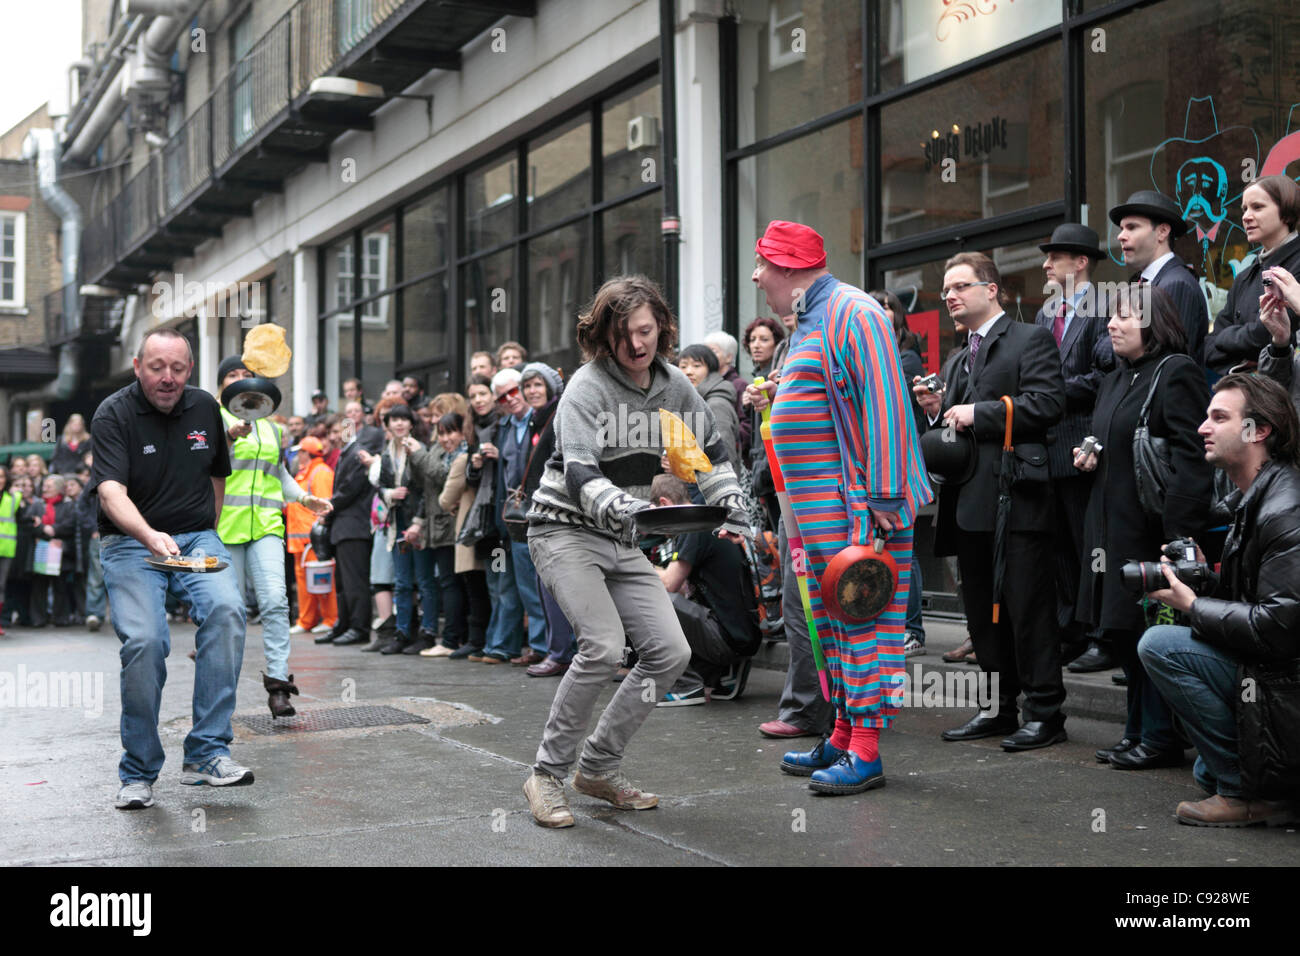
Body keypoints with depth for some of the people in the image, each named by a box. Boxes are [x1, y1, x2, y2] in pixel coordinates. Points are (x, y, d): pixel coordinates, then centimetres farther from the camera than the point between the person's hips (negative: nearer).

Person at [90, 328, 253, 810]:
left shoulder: (205, 408, 7)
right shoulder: (113, 414, -8)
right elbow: (111, 493, -22)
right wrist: (151, 536, -40)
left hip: (197, 536, 3)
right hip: (130, 541, -3)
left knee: (227, 609, -27)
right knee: (144, 641, -24)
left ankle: (207, 753, -23)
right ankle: (138, 772, -3)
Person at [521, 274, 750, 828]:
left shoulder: (675, 386, 4)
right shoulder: (588, 386, -15)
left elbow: (710, 453, 17)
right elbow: (579, 473, -27)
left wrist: (732, 510, 3)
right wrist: (618, 509, -45)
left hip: (623, 539, 7)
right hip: (565, 529, -6)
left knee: (670, 653, -4)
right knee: (603, 645, -25)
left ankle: (598, 767, 11)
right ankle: (547, 775, -9)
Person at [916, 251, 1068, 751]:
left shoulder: (1031, 339, -1)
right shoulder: (957, 362, 24)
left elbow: (1048, 402, -15)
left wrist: (976, 414, -14)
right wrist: (937, 411, 6)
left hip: (1015, 498, -8)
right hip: (969, 502, 8)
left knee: (1028, 608, -5)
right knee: (982, 611, 11)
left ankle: (1046, 711, 2)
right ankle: (998, 707, 20)